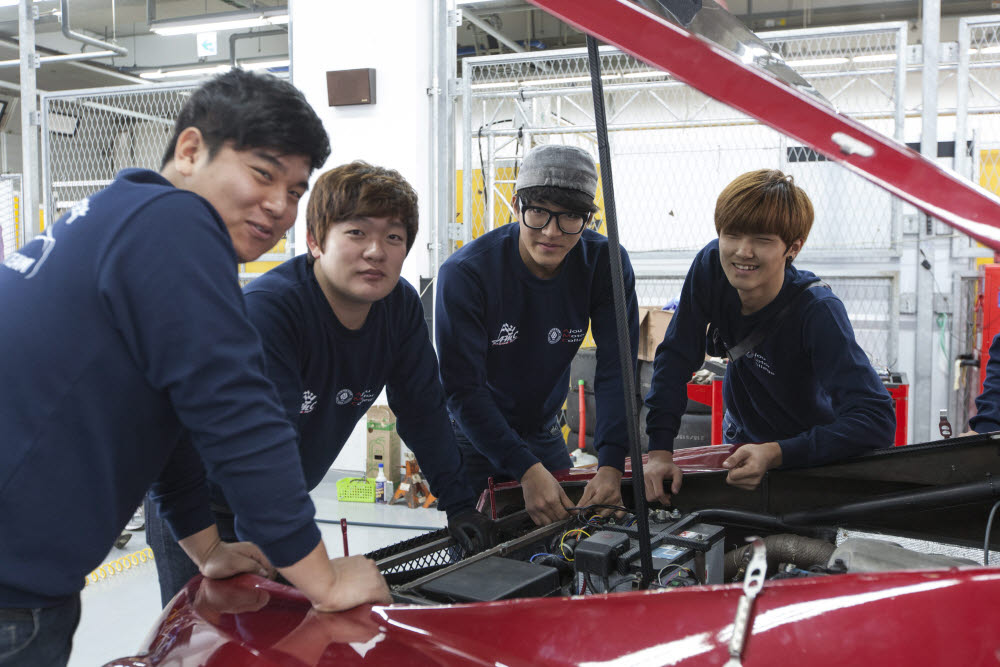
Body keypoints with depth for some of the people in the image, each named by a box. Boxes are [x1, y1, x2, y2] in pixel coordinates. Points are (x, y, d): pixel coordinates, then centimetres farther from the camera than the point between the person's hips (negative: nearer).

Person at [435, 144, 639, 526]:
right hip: (471, 435, -3)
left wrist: (611, 465, -29)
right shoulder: (464, 273, -25)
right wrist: (527, 470, -31)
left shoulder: (606, 264, -14)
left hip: (543, 433, 4)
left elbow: (615, 371, -16)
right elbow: (463, 389, -24)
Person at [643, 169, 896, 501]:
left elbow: (878, 420, -36)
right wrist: (660, 451, -23)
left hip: (812, 458, -3)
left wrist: (775, 454, -43)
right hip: (741, 442, 3)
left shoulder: (817, 311, -31)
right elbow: (675, 358, -14)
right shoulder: (710, 268, -19)